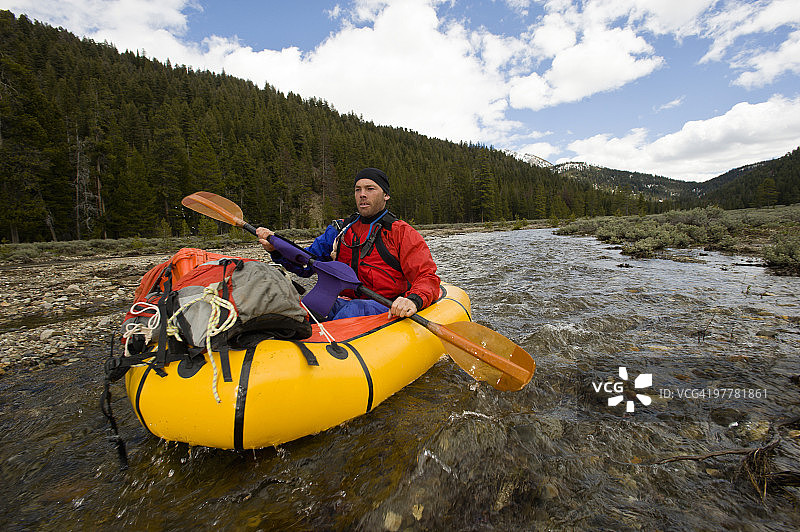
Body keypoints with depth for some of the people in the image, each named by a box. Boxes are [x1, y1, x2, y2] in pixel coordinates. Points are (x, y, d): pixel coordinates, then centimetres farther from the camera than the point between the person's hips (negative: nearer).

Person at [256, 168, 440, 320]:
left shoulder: (402, 233, 1)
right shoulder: (341, 230, 15)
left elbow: (428, 277, -8)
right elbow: (305, 264, 11)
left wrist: (413, 300, -31)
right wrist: (276, 248, -8)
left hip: (388, 309, -3)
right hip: (346, 302, 4)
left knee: (353, 310, -34)